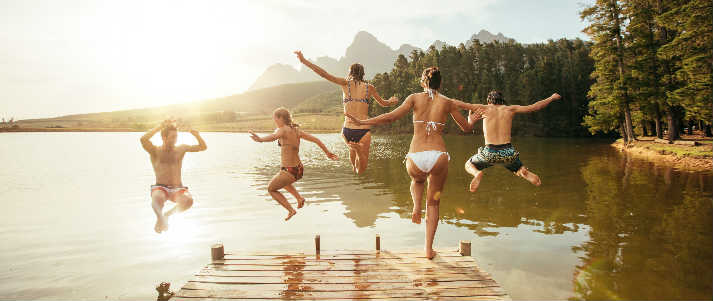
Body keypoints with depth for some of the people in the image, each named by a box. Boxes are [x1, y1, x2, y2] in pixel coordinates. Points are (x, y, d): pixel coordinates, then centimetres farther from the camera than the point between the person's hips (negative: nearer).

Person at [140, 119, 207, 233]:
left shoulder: (181, 149, 15)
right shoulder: (155, 151, 7)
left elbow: (203, 147, 14)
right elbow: (143, 140, -14)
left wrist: (196, 135, -3)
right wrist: (161, 126, -10)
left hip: (178, 189, 4)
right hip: (160, 187, -4)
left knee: (188, 200, -30)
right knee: (157, 198, -42)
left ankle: (168, 214, -1)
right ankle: (159, 217, -14)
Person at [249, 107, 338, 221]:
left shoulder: (283, 130, -18)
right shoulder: (296, 130, 3)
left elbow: (273, 136, -42)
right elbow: (316, 140, 6)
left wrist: (260, 139, -62)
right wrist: (328, 152, 18)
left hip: (289, 172, -8)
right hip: (299, 169, 8)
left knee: (271, 189, 18)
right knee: (280, 181, 37)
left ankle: (291, 210, 11)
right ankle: (299, 197, 24)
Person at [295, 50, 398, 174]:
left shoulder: (346, 84, 3)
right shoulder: (369, 87, 8)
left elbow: (324, 74, -1)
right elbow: (383, 103, 23)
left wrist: (304, 60, 4)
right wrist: (392, 101, 45)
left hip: (347, 131, 1)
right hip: (363, 131, -1)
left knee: (352, 148, 40)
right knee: (361, 170, 10)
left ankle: (354, 167, 21)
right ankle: (359, 149, -15)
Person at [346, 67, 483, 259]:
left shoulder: (414, 98, 5)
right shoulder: (447, 102, 9)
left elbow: (391, 117, -5)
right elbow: (466, 128, 17)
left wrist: (361, 122, 1)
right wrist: (472, 120, 41)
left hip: (416, 158, 0)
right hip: (438, 156, 0)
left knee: (417, 180, 38)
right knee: (433, 204, 18)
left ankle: (416, 207, 12)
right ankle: (429, 249, 18)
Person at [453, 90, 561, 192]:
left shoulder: (485, 108, 6)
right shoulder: (510, 109, 10)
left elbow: (462, 104, 5)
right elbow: (535, 107, 15)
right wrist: (552, 98, 31)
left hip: (489, 153, -2)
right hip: (508, 153, 2)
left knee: (469, 165, 26)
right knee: (519, 169, 34)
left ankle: (477, 173, -11)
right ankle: (525, 172, -5)